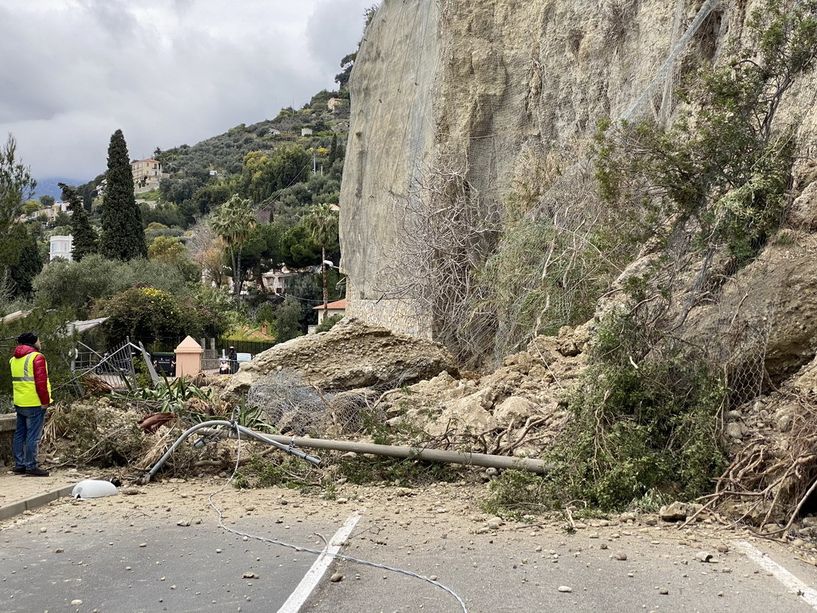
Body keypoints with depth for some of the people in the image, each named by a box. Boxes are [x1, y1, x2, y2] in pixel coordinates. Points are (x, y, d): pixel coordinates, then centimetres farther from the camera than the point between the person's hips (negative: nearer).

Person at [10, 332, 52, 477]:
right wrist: (45, 401, -13)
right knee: (33, 436, -6)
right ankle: (31, 466, -5)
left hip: (19, 403, 9)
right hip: (34, 403, -8)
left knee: (20, 434, 13)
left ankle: (19, 465, 18)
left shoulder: (14, 359, 15)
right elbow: (41, 382, -18)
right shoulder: (37, 357, -12)